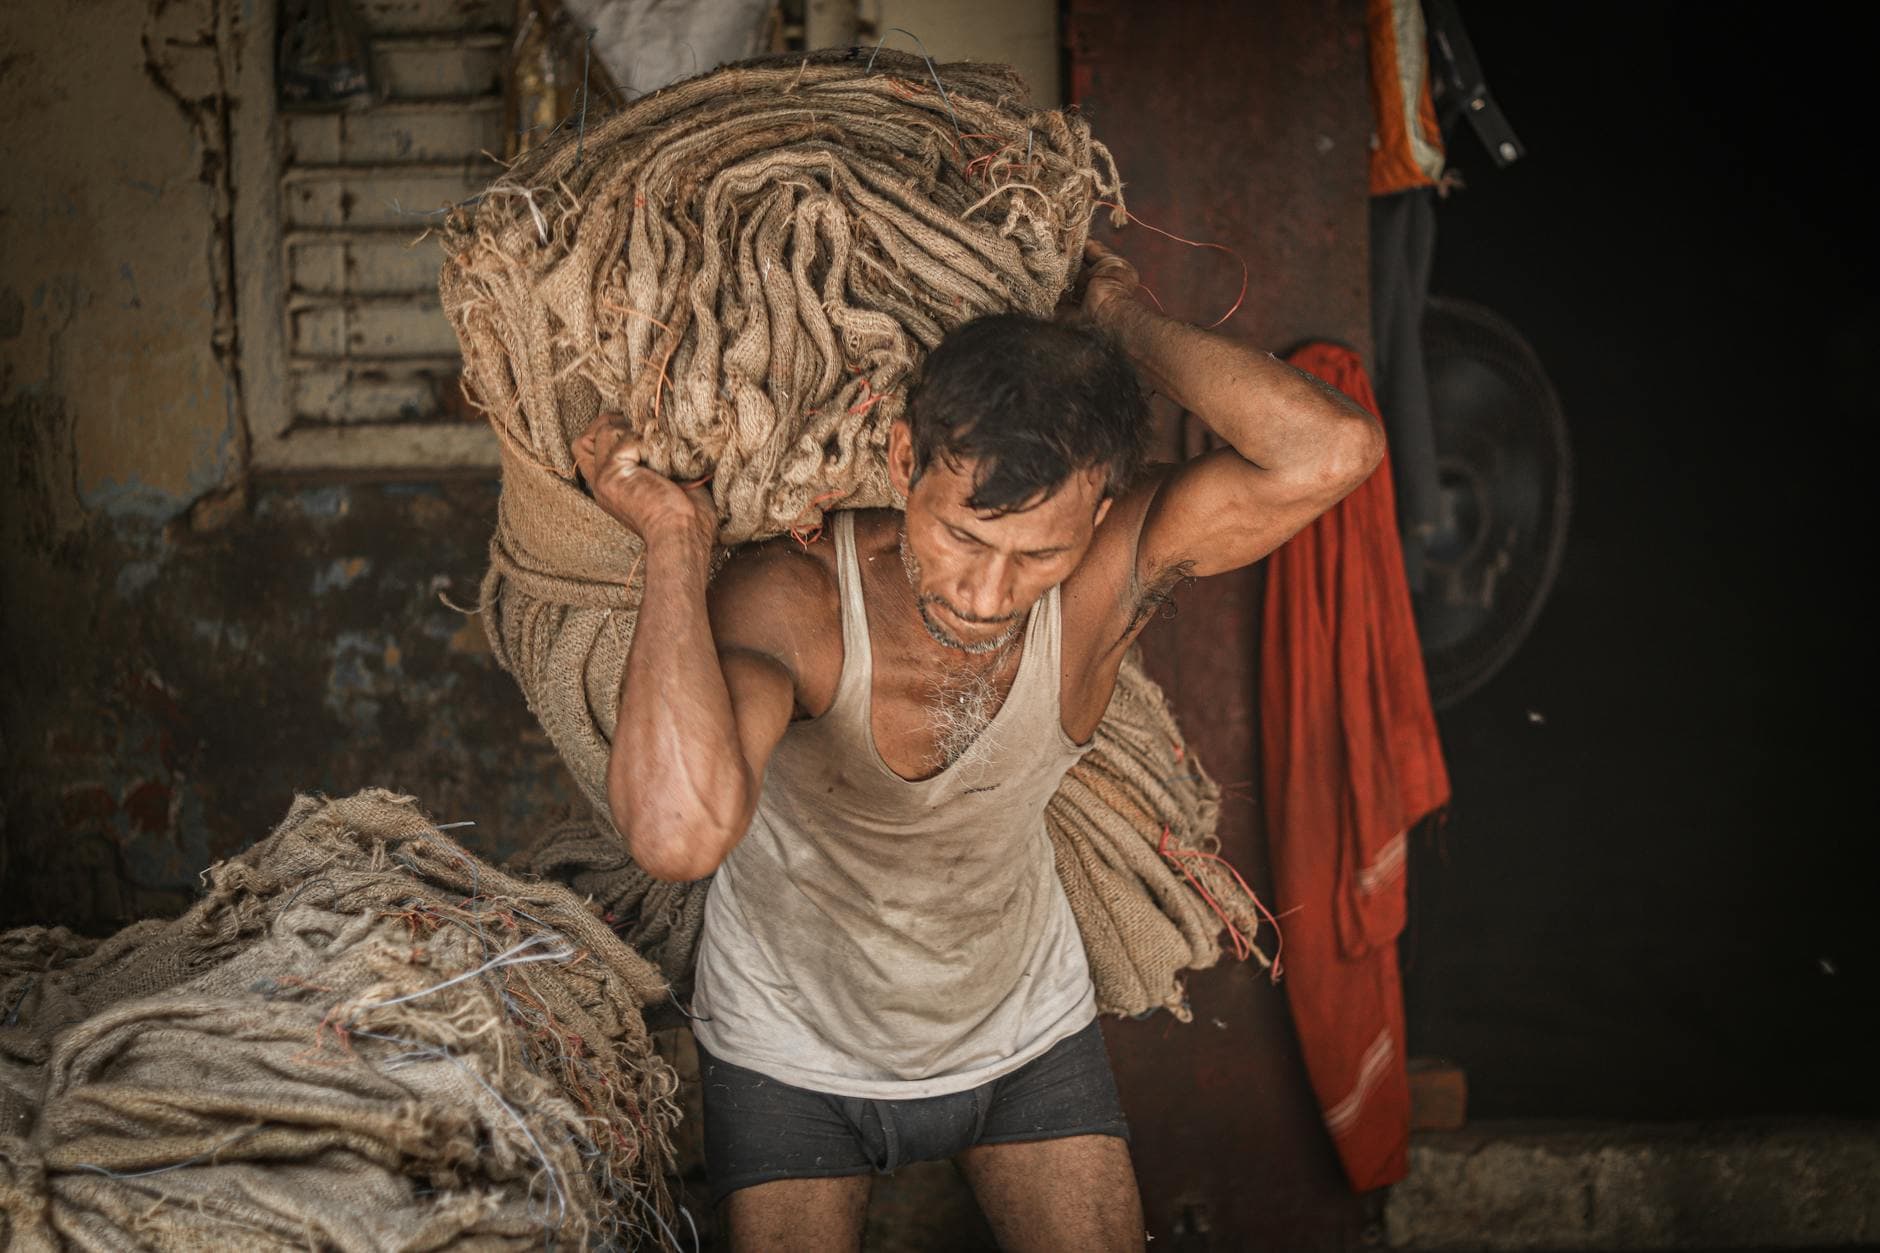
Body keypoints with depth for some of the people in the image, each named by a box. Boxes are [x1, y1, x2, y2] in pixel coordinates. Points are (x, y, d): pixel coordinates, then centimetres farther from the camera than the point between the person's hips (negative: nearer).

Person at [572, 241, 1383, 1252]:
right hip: (792, 1048, -2)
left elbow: (1332, 449, -46)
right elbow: (678, 833, -57)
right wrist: (676, 542, -48)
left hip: (1023, 1023, 2)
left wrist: (1116, 319, -33)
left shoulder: (1104, 576, -28)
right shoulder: (788, 600, -36)